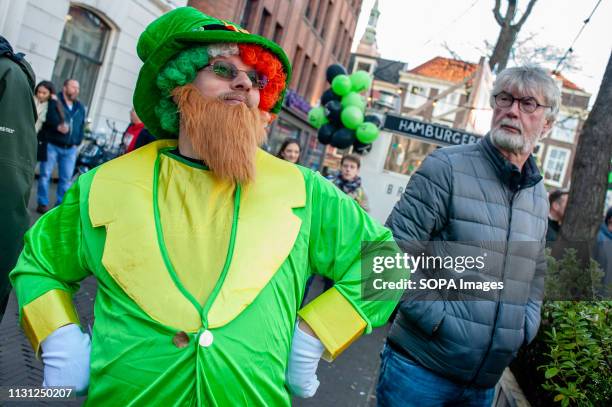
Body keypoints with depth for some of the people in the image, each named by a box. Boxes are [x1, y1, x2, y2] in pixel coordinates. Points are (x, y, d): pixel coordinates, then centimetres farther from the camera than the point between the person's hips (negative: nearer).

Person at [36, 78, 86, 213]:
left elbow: (82, 126, 16)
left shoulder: (80, 108, 14)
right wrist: (57, 126, -35)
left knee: (66, 178, 6)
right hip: (52, 145, -4)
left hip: (70, 148, 5)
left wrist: (77, 142, 6)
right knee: (45, 175, 2)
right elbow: (48, 117, -19)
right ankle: (43, 204, 11)